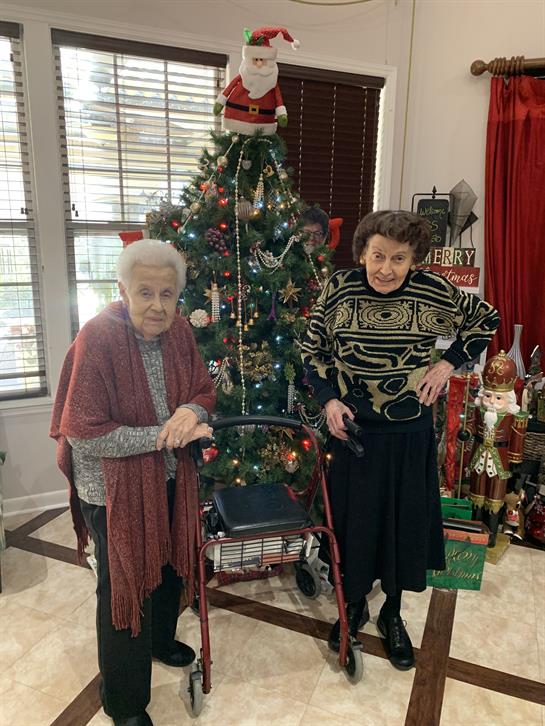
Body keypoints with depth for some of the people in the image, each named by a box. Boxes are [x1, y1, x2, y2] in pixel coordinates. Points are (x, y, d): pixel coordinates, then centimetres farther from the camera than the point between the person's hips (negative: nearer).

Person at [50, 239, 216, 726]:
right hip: (113, 489, -6)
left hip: (168, 479, 6)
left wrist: (192, 410, -21)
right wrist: (163, 434, -25)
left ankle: (160, 639, 58)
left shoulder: (179, 332, -7)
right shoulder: (97, 339, -25)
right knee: (122, 586, 11)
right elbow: (83, 433, -25)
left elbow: (204, 389, 3)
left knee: (169, 567, 25)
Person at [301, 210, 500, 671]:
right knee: (353, 518, 13)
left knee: (405, 520, 14)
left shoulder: (434, 291, -10)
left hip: (410, 432, 0)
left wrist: (449, 363, -4)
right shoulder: (339, 288, -9)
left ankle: (393, 613, 38)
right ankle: (355, 604, 39)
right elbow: (312, 351, 1)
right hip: (352, 427, 0)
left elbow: (486, 320, 7)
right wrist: (329, 400, -11)